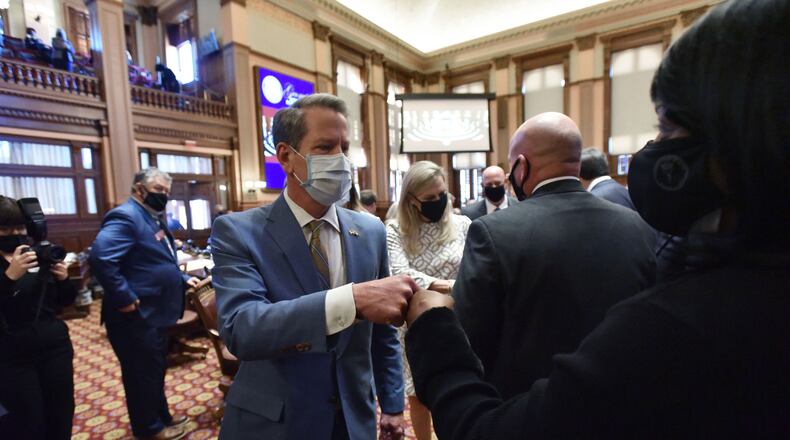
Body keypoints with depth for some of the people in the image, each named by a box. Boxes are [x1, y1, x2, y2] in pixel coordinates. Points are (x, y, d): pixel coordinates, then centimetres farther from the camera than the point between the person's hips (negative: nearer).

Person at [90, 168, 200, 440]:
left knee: (155, 370, 22)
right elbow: (101, 258, -31)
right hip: (137, 316, -10)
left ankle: (162, 417, 38)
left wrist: (183, 279, 12)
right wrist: (126, 299, -27)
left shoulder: (153, 219, 15)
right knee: (143, 374, 8)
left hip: (154, 313, 10)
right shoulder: (126, 216, -18)